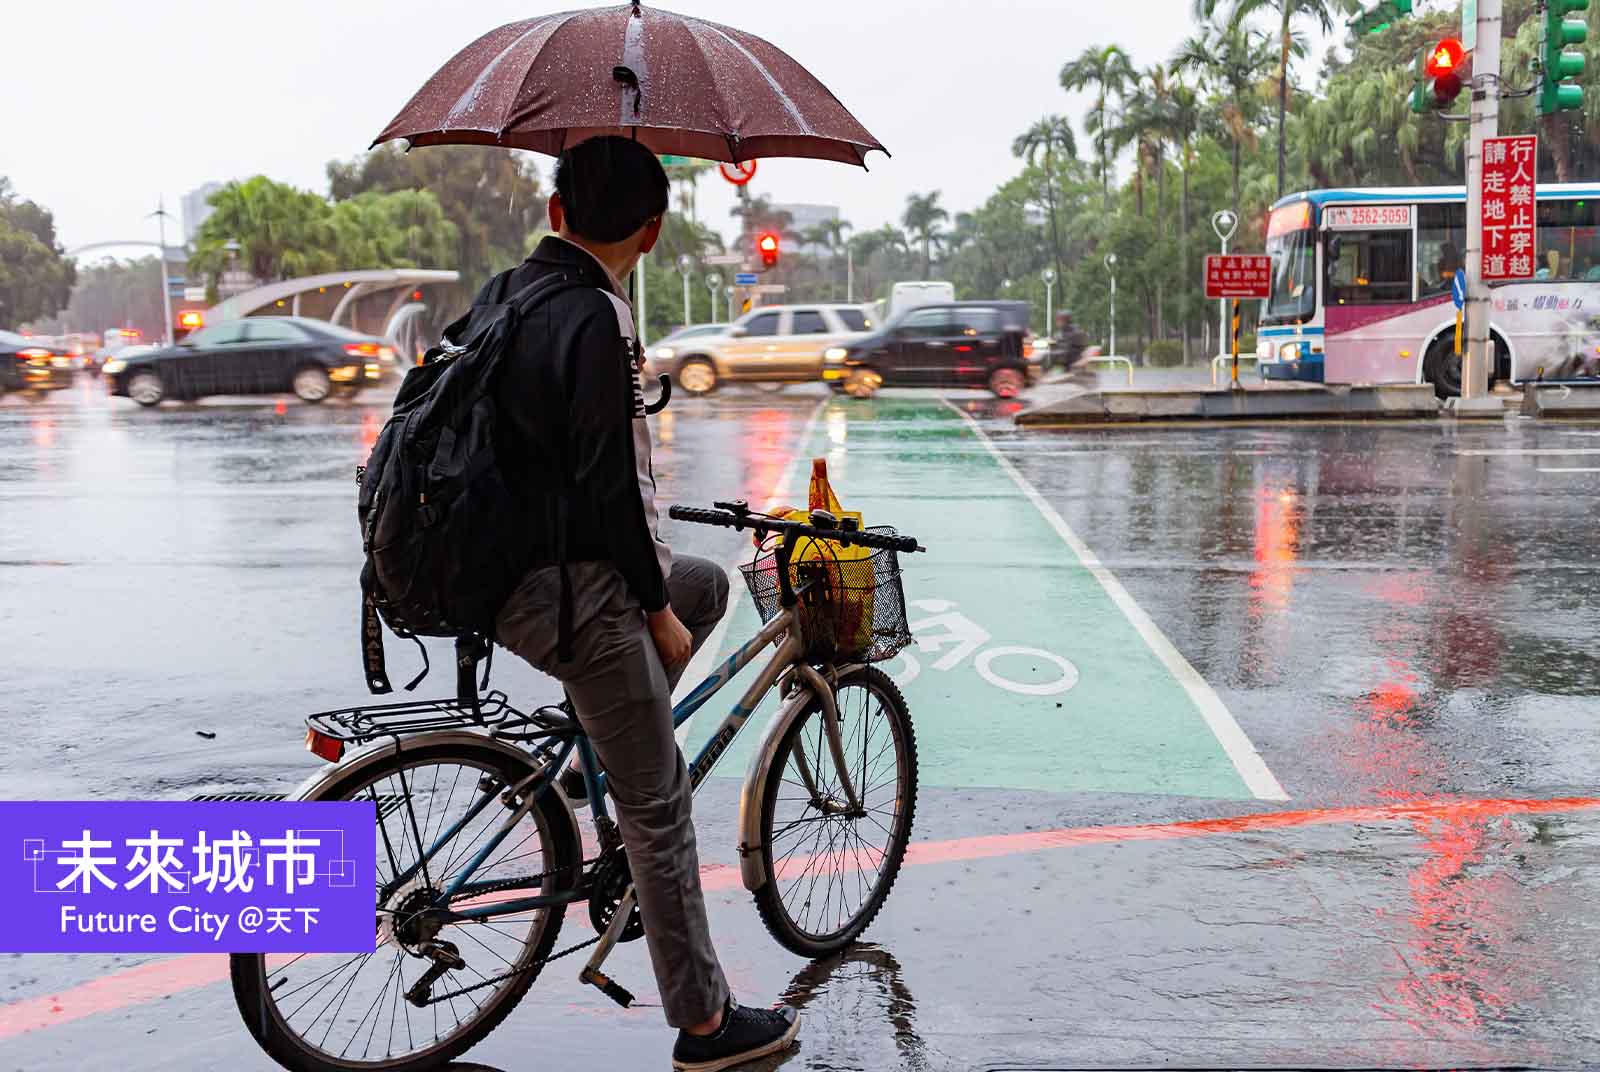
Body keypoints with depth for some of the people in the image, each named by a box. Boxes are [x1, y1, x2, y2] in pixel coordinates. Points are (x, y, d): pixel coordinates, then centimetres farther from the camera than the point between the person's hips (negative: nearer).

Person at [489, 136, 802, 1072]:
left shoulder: (507, 294, 9)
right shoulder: (595, 322, -20)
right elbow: (609, 488, -22)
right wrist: (656, 610, -10)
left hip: (503, 568, 9)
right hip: (572, 593, -9)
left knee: (708, 582, 28)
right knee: (659, 805, 2)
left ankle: (604, 760, 25)